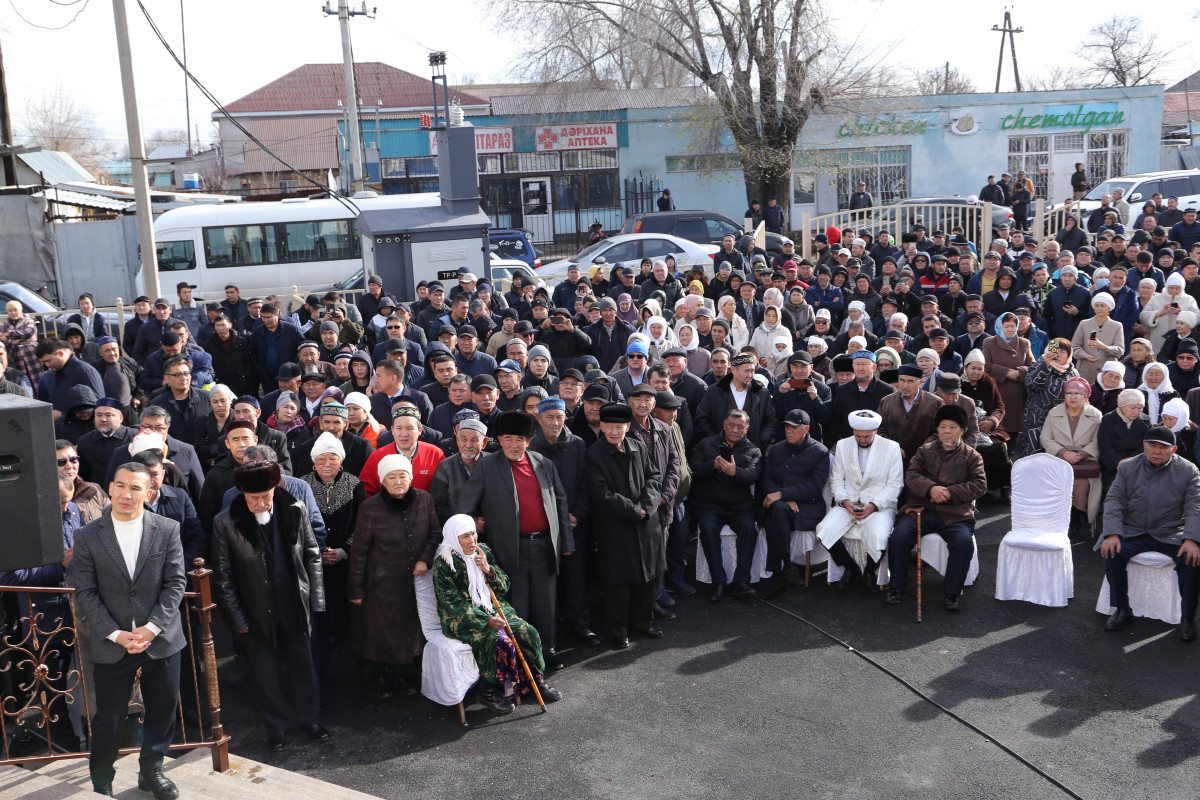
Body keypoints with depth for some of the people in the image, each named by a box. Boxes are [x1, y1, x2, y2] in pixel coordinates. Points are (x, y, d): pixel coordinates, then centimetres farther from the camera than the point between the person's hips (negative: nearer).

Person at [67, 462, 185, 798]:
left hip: (160, 639, 1)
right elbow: (85, 592, -5)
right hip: (110, 643, -1)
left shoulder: (167, 530, -3)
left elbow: (176, 582, -3)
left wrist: (152, 627, -13)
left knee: (162, 710, 12)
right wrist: (116, 634, -14)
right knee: (109, 717, 5)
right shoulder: (87, 536, -5)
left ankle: (151, 771, 35)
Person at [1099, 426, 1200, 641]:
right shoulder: (1128, 468, 5)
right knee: (1112, 553, -26)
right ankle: (1122, 609, -8)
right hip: (1133, 533, 1)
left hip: (1171, 535, -1)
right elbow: (1113, 501, 0)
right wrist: (1112, 534, -16)